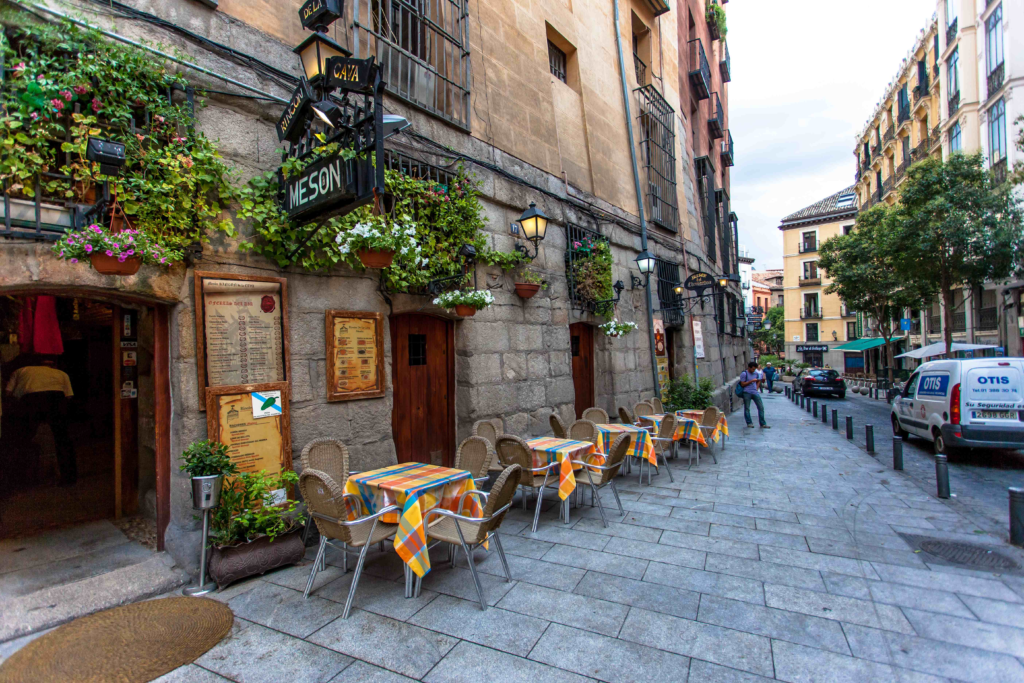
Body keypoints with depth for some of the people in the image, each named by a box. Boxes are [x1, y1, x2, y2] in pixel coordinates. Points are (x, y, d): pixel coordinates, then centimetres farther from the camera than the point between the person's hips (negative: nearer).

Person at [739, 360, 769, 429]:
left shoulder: (757, 373, 12)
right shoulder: (744, 374, -5)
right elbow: (742, 384, -8)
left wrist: (757, 388, 13)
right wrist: (751, 381, -14)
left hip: (755, 392, 5)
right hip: (747, 393, -5)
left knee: (761, 407, 0)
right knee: (747, 408, 0)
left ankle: (762, 424, 8)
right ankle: (749, 423, 12)